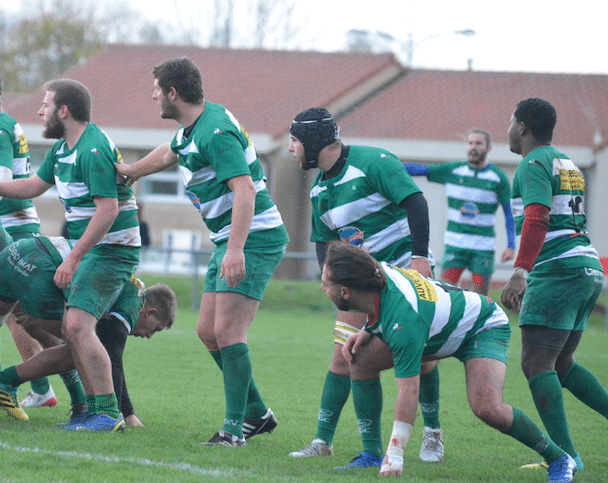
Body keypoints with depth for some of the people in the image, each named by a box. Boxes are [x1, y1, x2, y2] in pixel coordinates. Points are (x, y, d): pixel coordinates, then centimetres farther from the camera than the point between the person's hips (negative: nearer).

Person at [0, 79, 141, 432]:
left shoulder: (94, 150, -20)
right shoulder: (63, 148, 12)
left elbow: (108, 209, -25)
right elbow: (35, 185, 25)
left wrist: (73, 258, -24)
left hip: (111, 251, -10)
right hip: (91, 250, 10)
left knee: (78, 325, -19)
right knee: (72, 330, 8)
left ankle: (109, 413, -17)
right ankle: (94, 410, 14)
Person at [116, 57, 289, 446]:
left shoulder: (217, 132, -21)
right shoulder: (192, 128, 11)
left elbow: (244, 190, -30)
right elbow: (170, 154, 35)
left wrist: (235, 250, -37)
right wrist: (131, 171, 46)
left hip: (255, 238, -10)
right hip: (230, 241, 10)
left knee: (227, 331, -15)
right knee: (208, 331, 10)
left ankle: (235, 427, -13)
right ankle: (257, 413, 18)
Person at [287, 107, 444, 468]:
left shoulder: (373, 162, -15)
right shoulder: (319, 189, 8)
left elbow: (415, 201, -19)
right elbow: (323, 241, 16)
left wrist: (419, 255, -26)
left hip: (407, 267, -6)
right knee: (346, 356, -5)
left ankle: (432, 433, 12)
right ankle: (323, 441, -2)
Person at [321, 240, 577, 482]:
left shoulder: (402, 322, -40)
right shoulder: (379, 271, -18)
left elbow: (409, 392, -39)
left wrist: (394, 457, -38)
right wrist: (366, 331, -9)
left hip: (483, 328, -9)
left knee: (486, 408, -30)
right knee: (362, 358, -4)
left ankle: (558, 459, -9)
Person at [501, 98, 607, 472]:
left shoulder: (534, 164, -7)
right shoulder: (566, 163, 22)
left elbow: (537, 220, -23)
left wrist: (519, 273, -31)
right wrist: (528, 278, 38)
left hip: (558, 269, -10)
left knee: (536, 364, -11)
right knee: (561, 364, 17)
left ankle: (566, 456, -18)